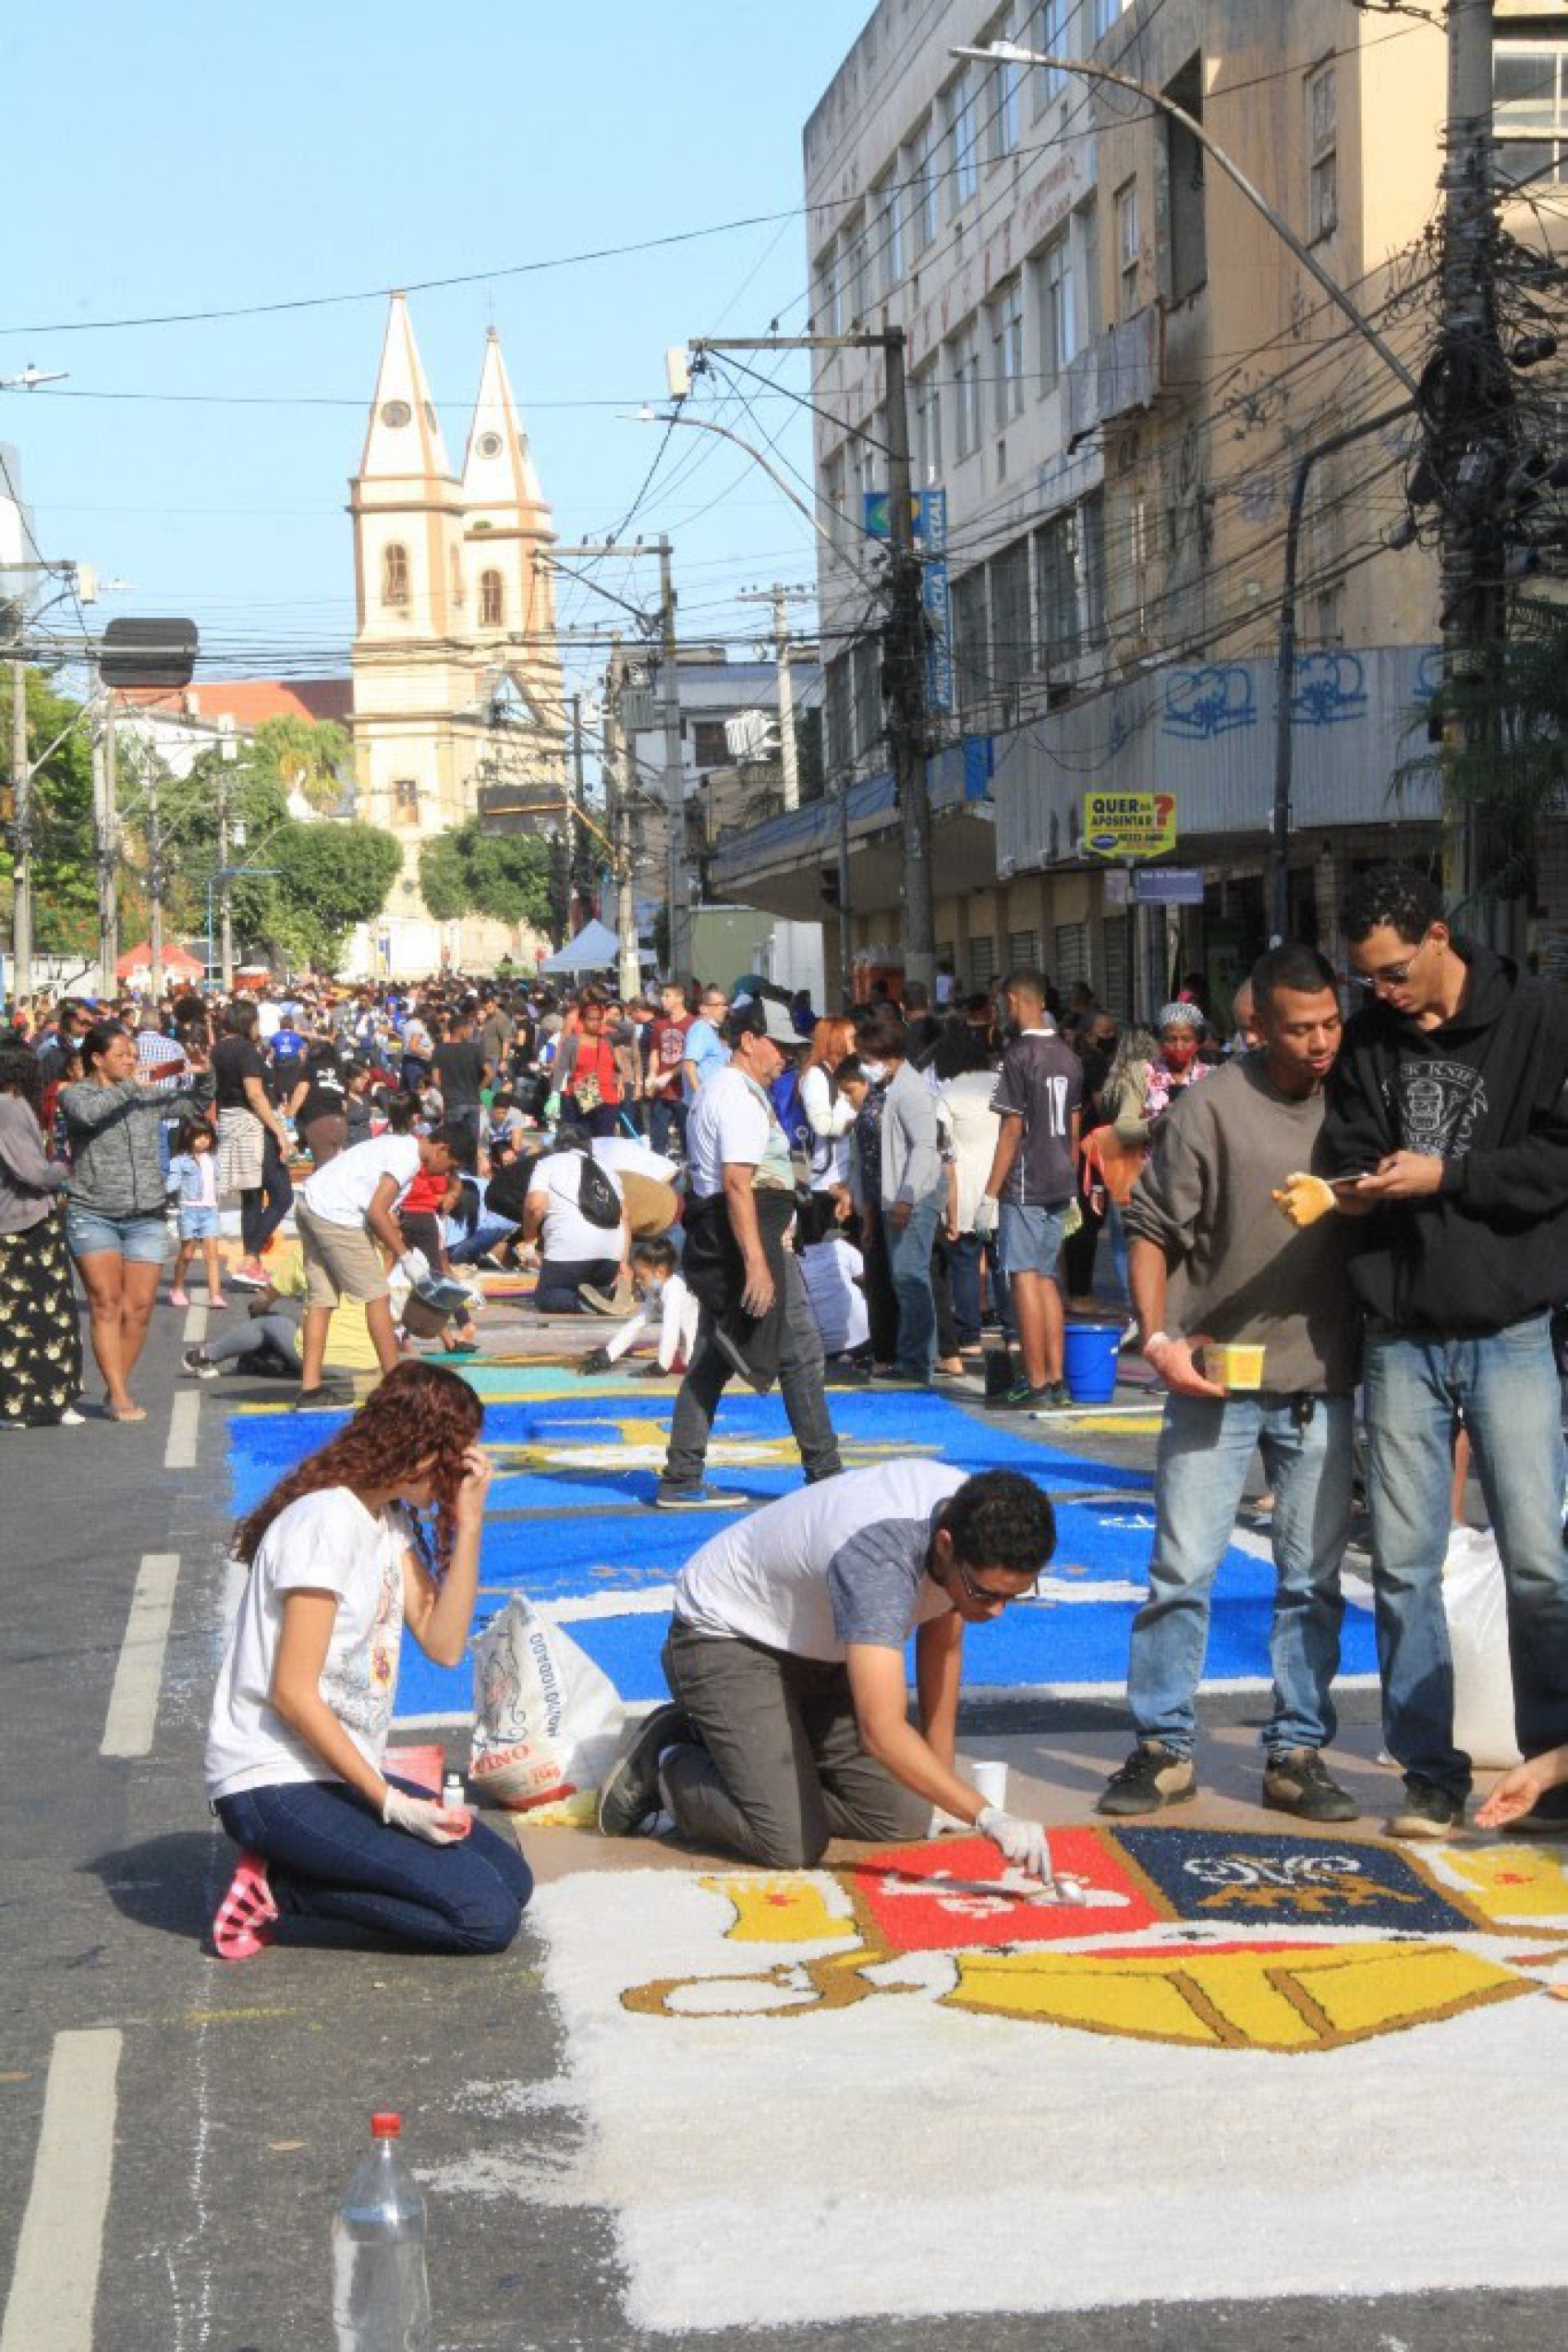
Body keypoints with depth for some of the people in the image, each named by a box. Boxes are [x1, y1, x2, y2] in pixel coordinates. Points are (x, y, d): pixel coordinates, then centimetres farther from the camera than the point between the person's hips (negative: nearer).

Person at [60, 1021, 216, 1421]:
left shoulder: (148, 1096, 12)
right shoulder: (75, 1094, 1)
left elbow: (197, 1103, 24)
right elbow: (89, 1113, -22)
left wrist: (202, 1075, 4)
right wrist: (131, 1086, -19)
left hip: (146, 1218, 4)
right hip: (93, 1215, -4)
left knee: (139, 1308, -2)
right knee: (106, 1302, -9)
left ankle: (115, 1391, 11)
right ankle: (119, 1396, -9)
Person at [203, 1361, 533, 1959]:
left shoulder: (391, 1522, 13)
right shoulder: (326, 1522, -16)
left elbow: (444, 1645, 1)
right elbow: (293, 1693, -19)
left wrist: (468, 1523, -3)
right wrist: (389, 1802, -18)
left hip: (343, 1771, 10)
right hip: (274, 1787, -10)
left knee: (512, 1877, 0)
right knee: (487, 1915, -17)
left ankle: (282, 1881, 2)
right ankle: (281, 1886, -7)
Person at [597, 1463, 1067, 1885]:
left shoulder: (971, 1522, -14)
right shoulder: (879, 1555, -39)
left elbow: (942, 1647, 3)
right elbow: (882, 1732, -46)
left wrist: (942, 1777, 4)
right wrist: (988, 1817, -50)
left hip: (819, 1649, 8)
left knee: (907, 1818, -3)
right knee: (793, 1844, -22)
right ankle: (664, 1762, 5)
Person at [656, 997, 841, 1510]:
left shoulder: (715, 1089, 18)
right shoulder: (740, 1096, -15)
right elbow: (738, 1183, -23)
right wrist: (756, 1262, -26)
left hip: (713, 1238, 10)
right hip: (748, 1236, -10)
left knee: (712, 1360, 10)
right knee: (801, 1353, -3)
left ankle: (682, 1480, 10)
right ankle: (824, 1473, 2)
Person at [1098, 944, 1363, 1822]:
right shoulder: (1215, 1108, -8)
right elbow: (1153, 1229, -5)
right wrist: (1159, 1337, -11)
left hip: (1324, 1383, 3)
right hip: (1217, 1377, -3)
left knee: (1314, 1578, 8)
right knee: (1184, 1570, 1)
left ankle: (1298, 1753, 18)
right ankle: (1164, 1748, 12)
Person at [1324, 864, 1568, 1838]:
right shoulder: (1368, 1041, 8)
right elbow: (1353, 1161, 9)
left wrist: (1446, 1177, -14)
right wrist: (1354, 1193, -13)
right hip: (1404, 1336, 4)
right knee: (1404, 1564, 5)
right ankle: (1431, 1773, 14)